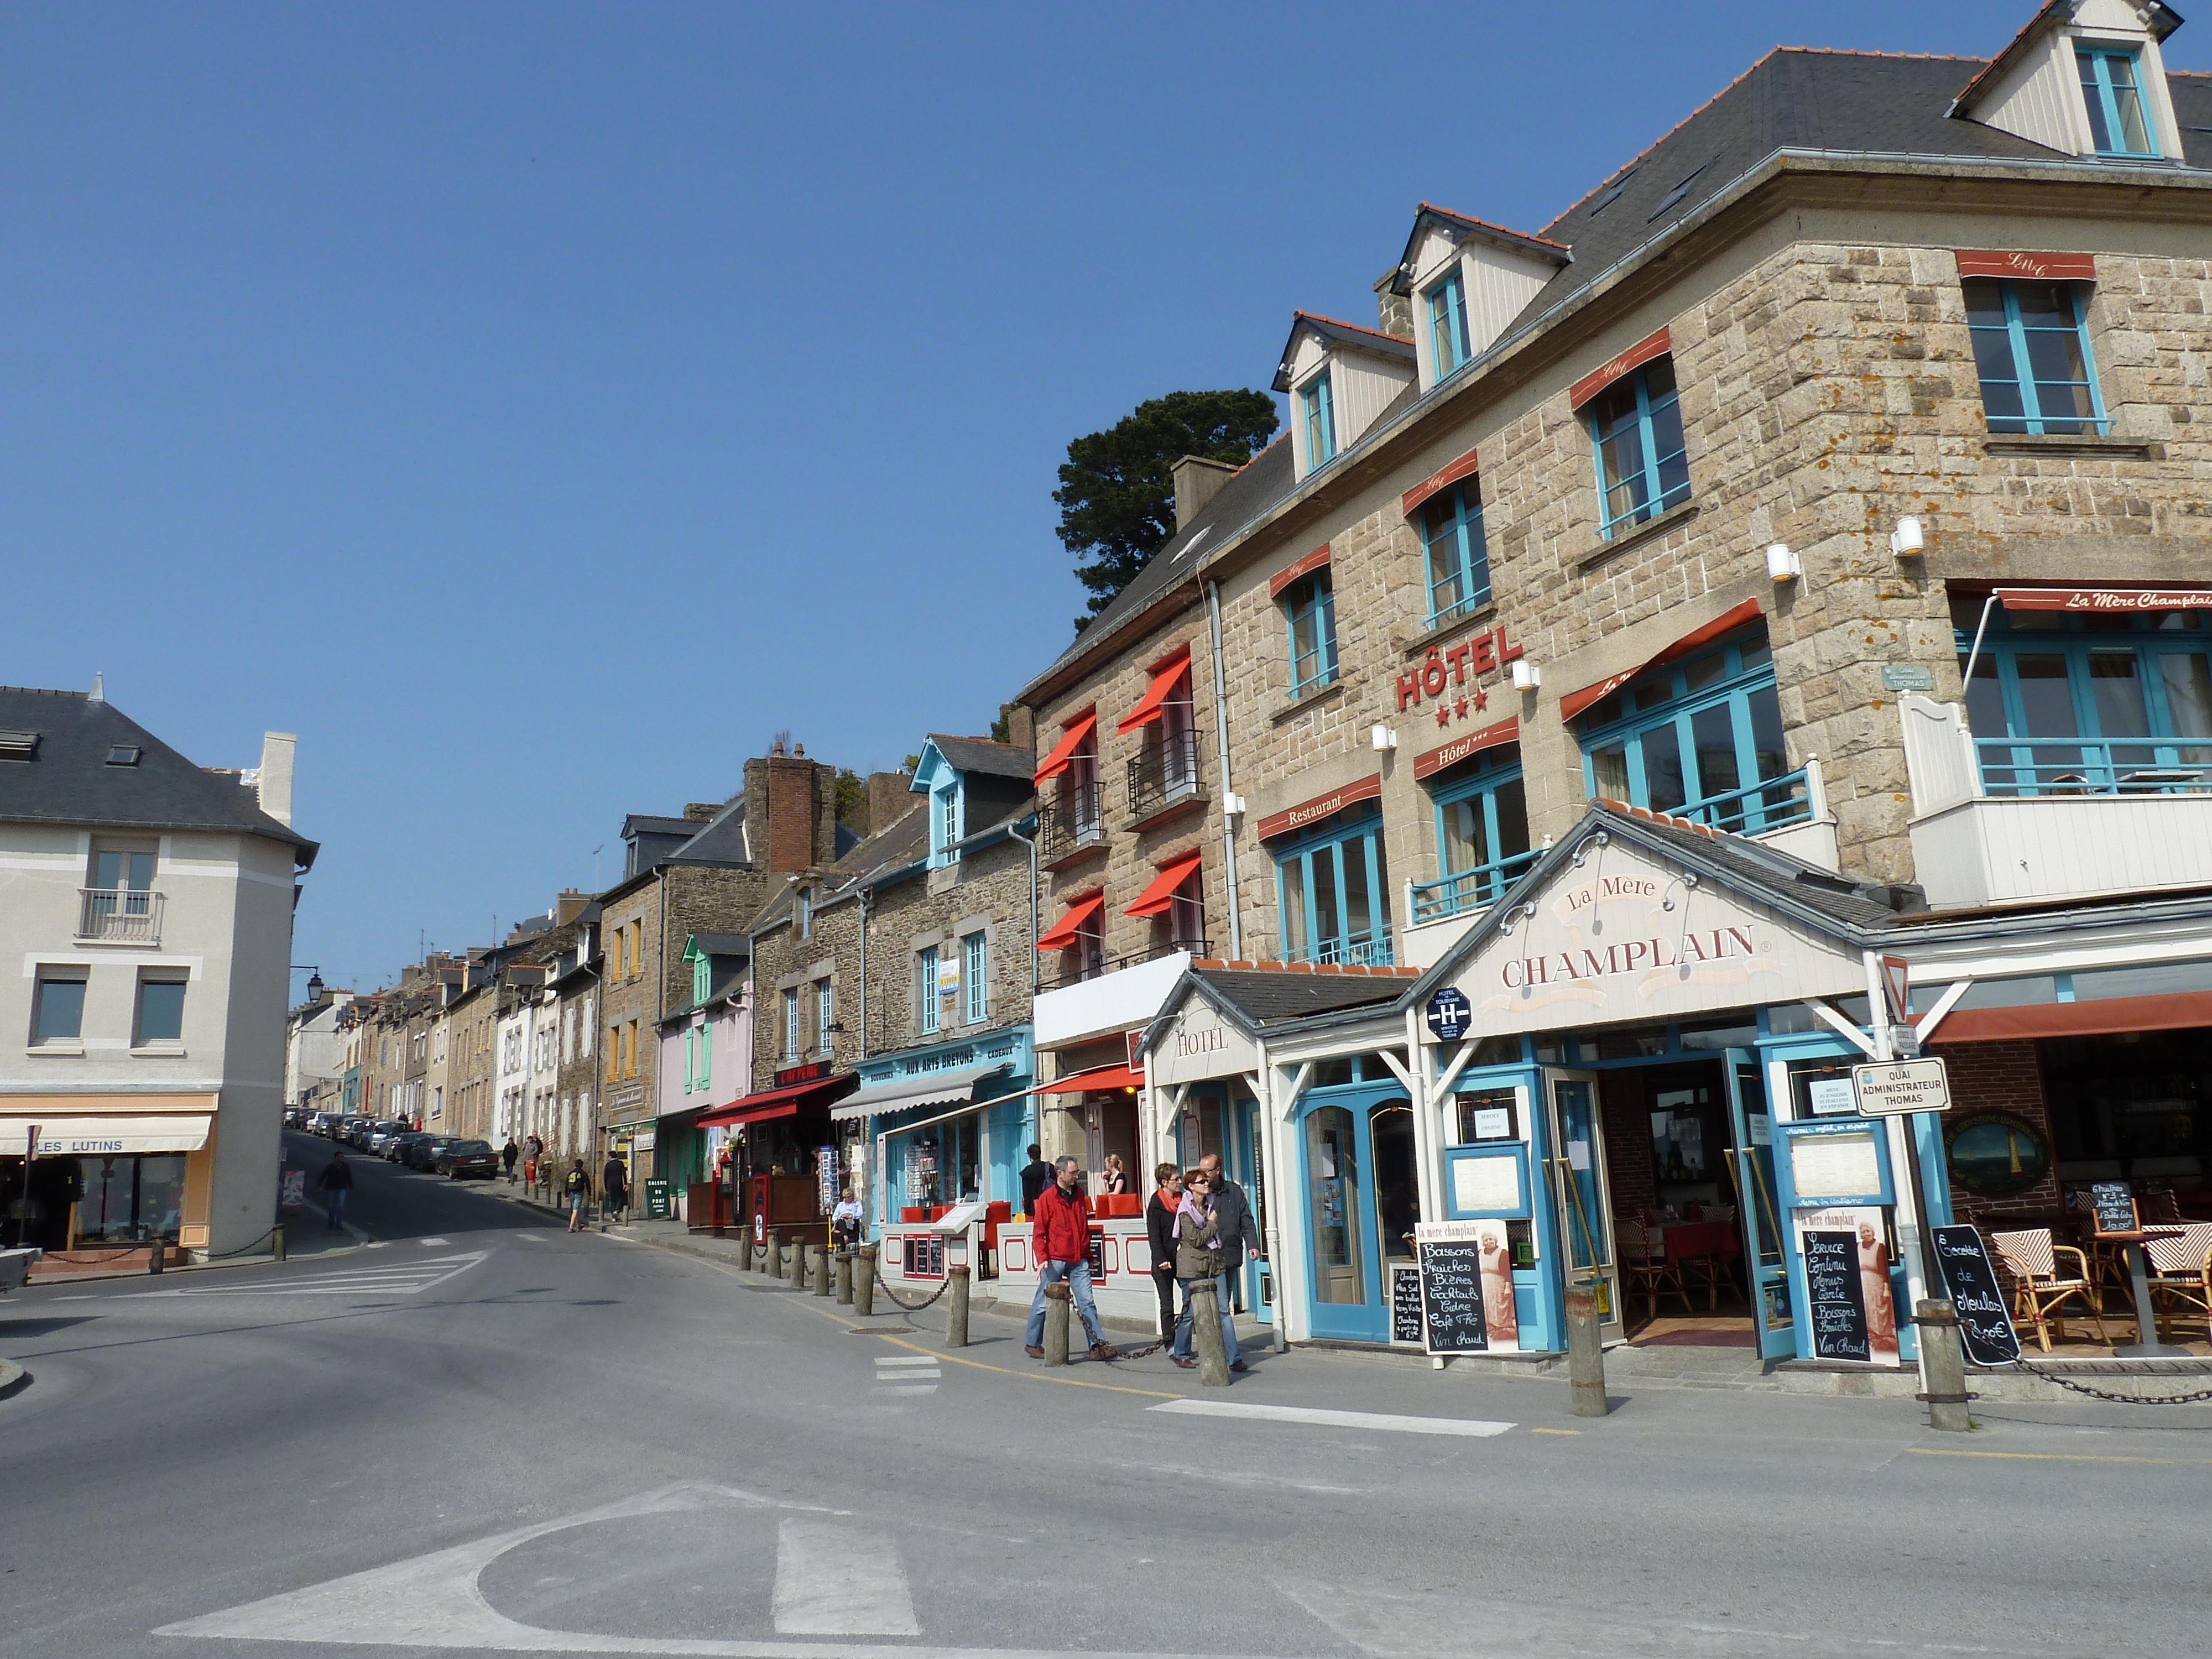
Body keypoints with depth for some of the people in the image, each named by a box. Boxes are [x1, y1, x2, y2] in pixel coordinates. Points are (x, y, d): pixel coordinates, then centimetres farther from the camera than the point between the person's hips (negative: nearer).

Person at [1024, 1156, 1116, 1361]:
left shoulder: (1079, 1194, 11)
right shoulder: (1047, 1197, -6)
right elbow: (1039, 1232, -6)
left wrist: (1087, 1255, 21)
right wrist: (1042, 1258, -16)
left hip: (1078, 1260, 4)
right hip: (1055, 1260, -4)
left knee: (1087, 1302, -1)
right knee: (1043, 1303, 6)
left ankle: (1098, 1346, -3)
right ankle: (1033, 1344, 20)